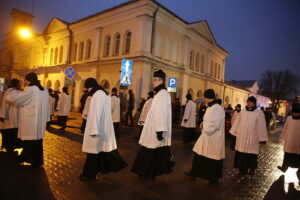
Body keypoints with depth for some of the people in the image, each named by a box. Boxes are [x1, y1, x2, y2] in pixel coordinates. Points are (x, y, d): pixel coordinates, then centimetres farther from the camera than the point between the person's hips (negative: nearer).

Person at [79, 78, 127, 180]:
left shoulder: (98, 94, -17)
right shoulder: (104, 93, 13)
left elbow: (96, 113, -23)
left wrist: (93, 130, -23)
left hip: (98, 128, -9)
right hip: (104, 127, 9)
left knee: (93, 150, 3)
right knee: (103, 148, 16)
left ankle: (89, 173, 16)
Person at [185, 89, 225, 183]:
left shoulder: (217, 109, -21)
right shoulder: (210, 107, 9)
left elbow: (214, 124, -27)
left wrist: (204, 126, -13)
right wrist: (204, 124, 2)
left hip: (213, 139, -9)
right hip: (206, 137, 9)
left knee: (213, 158, 8)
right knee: (199, 154, 14)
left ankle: (214, 177, 26)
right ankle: (194, 173, 27)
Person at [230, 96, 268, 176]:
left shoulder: (259, 113, -6)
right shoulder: (243, 111, 4)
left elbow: (261, 126, -7)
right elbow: (237, 122, 10)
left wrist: (262, 138, -9)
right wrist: (234, 132, 11)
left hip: (252, 137, -3)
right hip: (241, 136, 3)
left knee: (251, 154, 7)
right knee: (241, 154, 8)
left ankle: (251, 169, 26)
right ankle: (243, 169, 22)